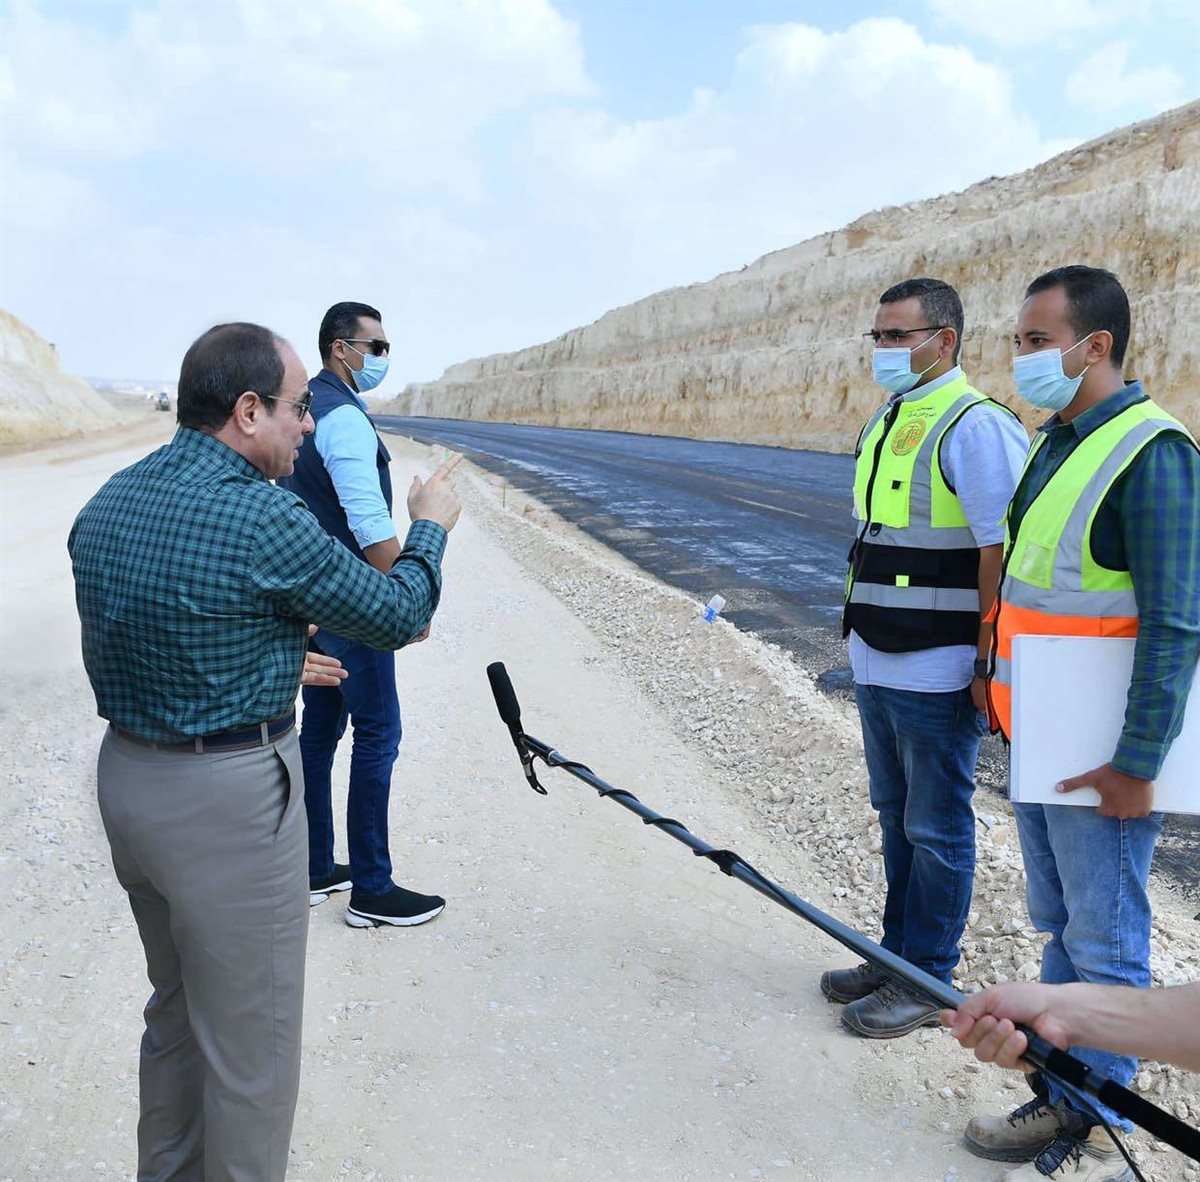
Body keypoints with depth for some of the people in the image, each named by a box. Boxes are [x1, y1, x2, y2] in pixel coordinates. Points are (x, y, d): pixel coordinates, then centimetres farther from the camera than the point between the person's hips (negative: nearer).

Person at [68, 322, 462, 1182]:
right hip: (229, 798, -9)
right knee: (249, 1041, 9)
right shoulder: (266, 520, -22)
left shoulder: (106, 505, 4)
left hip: (125, 779, 9)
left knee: (176, 1011, 26)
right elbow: (398, 617, -10)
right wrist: (430, 526, 8)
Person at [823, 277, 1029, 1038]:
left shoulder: (978, 426, -15)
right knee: (897, 817, 18)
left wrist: (989, 668, -20)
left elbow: (1002, 555, -19)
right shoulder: (885, 421, 14)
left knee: (936, 830, 4)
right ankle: (897, 954, 32)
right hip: (878, 665, 9)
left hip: (938, 678, -9)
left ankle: (927, 982, 18)